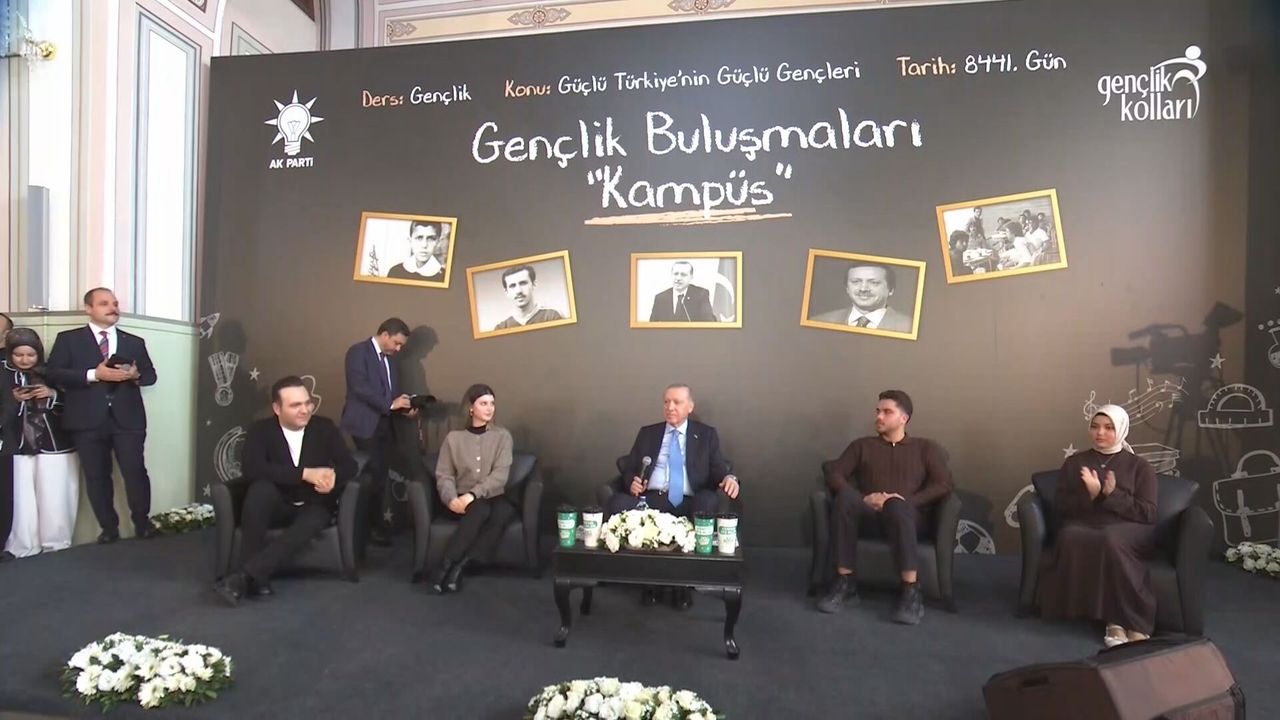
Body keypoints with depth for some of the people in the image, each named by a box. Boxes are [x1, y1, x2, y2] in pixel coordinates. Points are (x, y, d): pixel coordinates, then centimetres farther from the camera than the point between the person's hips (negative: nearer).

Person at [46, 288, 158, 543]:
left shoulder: (134, 342, 17)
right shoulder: (68, 339, 8)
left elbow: (150, 375, 15)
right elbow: (54, 373, -3)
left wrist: (136, 374, -8)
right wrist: (93, 374, -15)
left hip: (127, 418, 1)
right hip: (88, 420, -1)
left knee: (135, 471, -4)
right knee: (96, 476, 5)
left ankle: (142, 523, 11)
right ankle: (109, 528, 16)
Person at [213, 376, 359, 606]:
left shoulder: (325, 427, -1)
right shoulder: (261, 431, -6)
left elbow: (349, 465, -5)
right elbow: (251, 469, -23)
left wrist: (334, 477, -30)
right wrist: (305, 473, -29)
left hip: (314, 506, 0)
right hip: (277, 506, 0)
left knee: (313, 521, -34)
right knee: (260, 488, -32)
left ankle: (243, 576, -37)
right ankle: (256, 578, -32)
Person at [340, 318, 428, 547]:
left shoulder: (391, 359, 17)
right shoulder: (358, 351, -7)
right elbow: (359, 387, -17)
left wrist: (404, 408, -1)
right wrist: (390, 404, -18)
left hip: (386, 423, 7)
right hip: (366, 423, -7)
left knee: (381, 475, 6)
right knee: (373, 476, -7)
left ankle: (377, 523, 13)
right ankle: (371, 527, 3)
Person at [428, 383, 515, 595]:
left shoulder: (502, 436, 6)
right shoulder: (454, 437, 6)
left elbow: (500, 475, -6)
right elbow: (444, 475, 2)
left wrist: (473, 494, -20)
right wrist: (452, 499, -19)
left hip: (492, 497, 1)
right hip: (462, 499, -1)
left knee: (505, 510, -34)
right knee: (480, 509, -36)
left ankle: (458, 565, -30)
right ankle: (450, 565, -28)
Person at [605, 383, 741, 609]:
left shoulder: (707, 434, 15)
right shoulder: (647, 433, 20)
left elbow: (718, 469, 7)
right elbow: (629, 468, 18)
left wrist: (729, 478, -17)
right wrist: (632, 482, -6)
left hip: (688, 503, -1)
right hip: (651, 499, 1)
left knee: (709, 502, -36)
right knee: (618, 502, -30)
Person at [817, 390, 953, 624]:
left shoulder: (926, 447, 19)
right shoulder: (862, 445, 21)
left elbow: (944, 485, 4)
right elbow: (834, 474, 7)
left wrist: (907, 500, -11)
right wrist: (863, 499, -11)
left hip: (907, 515, -1)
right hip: (868, 514, 2)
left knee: (896, 505, -39)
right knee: (845, 496, -33)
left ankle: (911, 592, -35)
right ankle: (845, 584, -28)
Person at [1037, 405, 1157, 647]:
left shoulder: (1140, 466, 12)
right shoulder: (1074, 462, 16)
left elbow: (1148, 513, 1)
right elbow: (1060, 507, 8)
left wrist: (1111, 495, -13)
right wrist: (1090, 496, -10)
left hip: (1128, 529, -1)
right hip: (1084, 525, 1)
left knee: (1111, 540, -38)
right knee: (1070, 537, -36)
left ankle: (1126, 621, -30)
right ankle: (1116, 620, -31)